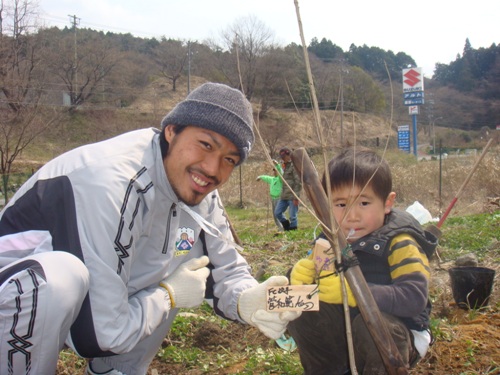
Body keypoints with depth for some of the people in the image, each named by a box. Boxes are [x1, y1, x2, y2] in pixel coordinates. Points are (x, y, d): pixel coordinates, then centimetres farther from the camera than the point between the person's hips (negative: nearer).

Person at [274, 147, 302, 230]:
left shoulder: (294, 166, -10)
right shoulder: (285, 166, 16)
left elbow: (298, 182, -15)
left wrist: (296, 197, -18)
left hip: (292, 196, -9)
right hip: (284, 196, 9)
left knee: (292, 216, -4)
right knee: (277, 213, 9)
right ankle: (287, 228, 24)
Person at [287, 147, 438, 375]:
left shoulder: (399, 242, -17)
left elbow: (415, 297, -29)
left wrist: (353, 291, -39)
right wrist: (303, 271, -16)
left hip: (395, 335, -5)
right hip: (342, 328, 6)